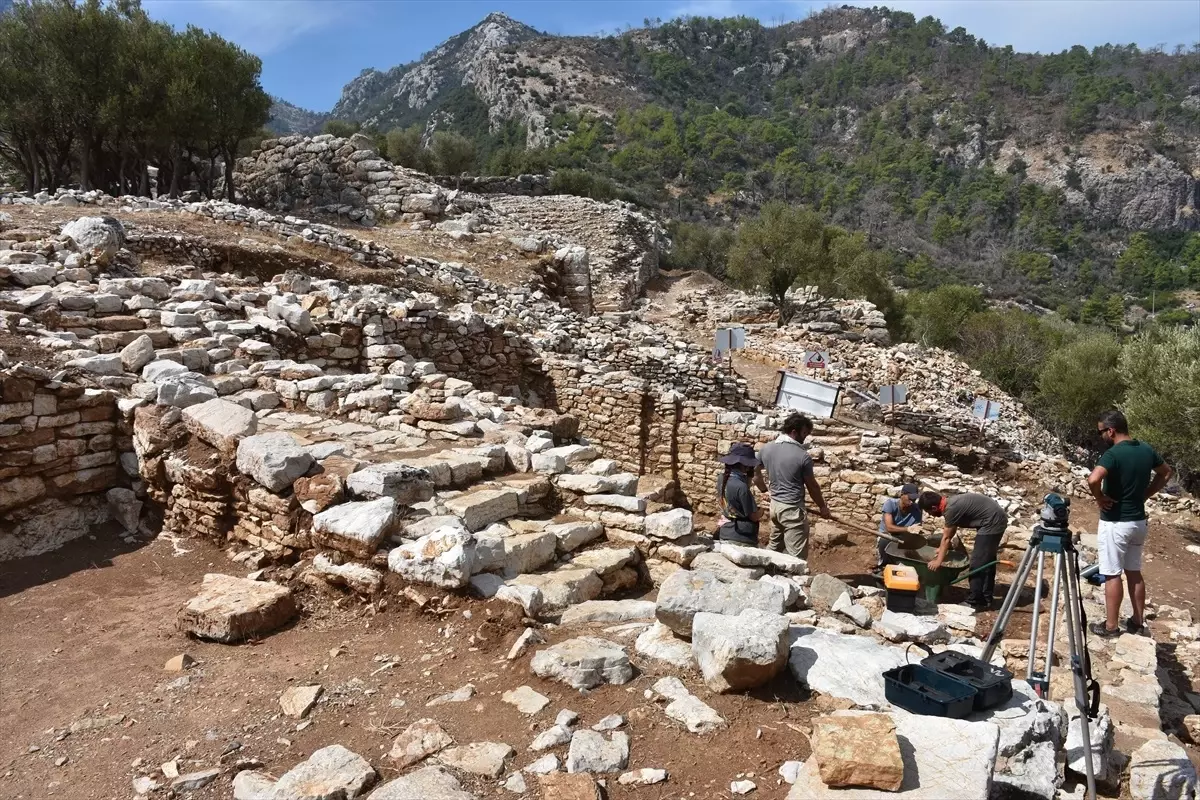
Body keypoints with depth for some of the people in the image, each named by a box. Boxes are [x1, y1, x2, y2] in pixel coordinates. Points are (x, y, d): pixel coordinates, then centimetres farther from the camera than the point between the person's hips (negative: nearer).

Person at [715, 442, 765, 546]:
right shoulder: (741, 487, -25)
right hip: (742, 539, -8)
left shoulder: (721, 479, -2)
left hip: (724, 534, 8)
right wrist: (761, 510, 7)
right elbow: (754, 516, -17)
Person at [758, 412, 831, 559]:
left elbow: (755, 472, 16)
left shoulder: (766, 448, 0)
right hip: (792, 509, -7)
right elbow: (812, 486, -5)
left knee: (773, 547, 21)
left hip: (774, 505, 7)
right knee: (797, 556, -1)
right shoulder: (803, 456, -16)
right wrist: (823, 507, 11)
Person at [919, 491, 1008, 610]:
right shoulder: (950, 503, 7)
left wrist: (938, 561, -9)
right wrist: (942, 549, 31)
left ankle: (974, 602, 2)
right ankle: (986, 598, 29)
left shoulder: (951, 509, -21)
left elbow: (946, 538, -15)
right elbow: (949, 533, 21)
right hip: (996, 519, 10)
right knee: (987, 559, 19)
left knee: (977, 563, -5)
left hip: (992, 522, -10)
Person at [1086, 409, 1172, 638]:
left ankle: (1111, 626, 9)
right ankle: (1138, 621, 27)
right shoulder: (1146, 450, 2)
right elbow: (1166, 473, 19)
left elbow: (1093, 479, -38)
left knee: (1112, 575, 2)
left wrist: (1100, 499, -19)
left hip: (1115, 523, -7)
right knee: (1134, 572, 18)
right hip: (1138, 521, 8)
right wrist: (1144, 495, 13)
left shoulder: (1113, 454, -22)